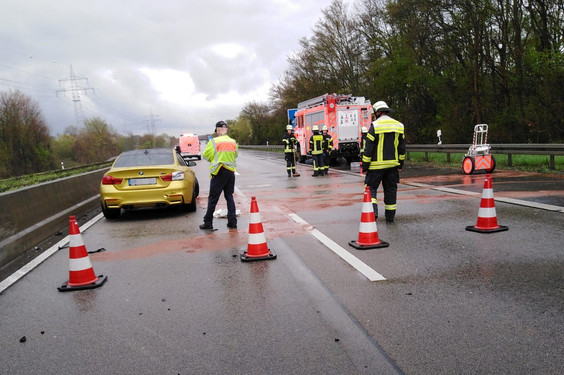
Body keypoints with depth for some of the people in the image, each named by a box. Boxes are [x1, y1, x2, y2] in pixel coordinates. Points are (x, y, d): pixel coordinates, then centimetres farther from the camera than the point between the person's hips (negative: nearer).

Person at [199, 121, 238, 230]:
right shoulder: (233, 142, 4)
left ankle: (208, 222, 9)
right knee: (229, 197, 13)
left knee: (213, 198, 4)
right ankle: (232, 222, 12)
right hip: (231, 172, 5)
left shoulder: (213, 142, -10)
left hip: (219, 173, -4)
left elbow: (206, 155, -3)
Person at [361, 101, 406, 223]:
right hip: (392, 165, 5)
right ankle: (390, 217, 18)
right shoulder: (399, 126, 8)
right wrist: (400, 164, 20)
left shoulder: (375, 126, -10)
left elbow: (369, 148, -11)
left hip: (377, 165, -5)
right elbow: (402, 148, 12)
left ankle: (373, 211, -13)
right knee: (391, 189, 12)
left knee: (371, 187, 5)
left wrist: (365, 166, -5)